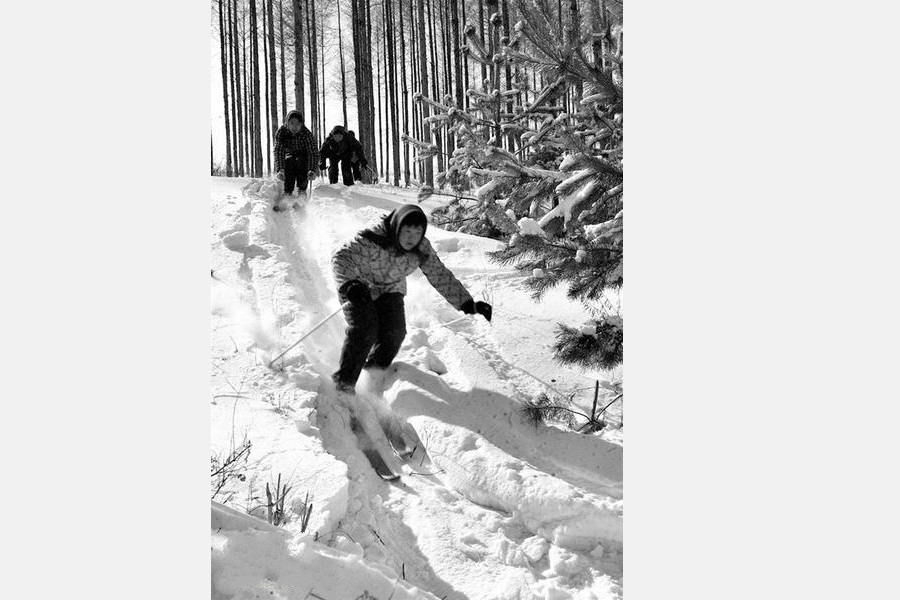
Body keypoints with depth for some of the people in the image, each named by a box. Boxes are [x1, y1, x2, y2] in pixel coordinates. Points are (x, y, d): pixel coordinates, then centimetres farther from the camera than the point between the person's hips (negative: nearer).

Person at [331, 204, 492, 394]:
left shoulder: (422, 249, -18)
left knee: (395, 333, -13)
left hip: (391, 291, 4)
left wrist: (469, 305, -13)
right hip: (360, 290, -4)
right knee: (365, 329, -24)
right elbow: (341, 257, -39)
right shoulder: (372, 239, -33)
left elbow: (440, 276, -9)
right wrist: (348, 285, -59)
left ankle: (374, 376, 11)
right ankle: (344, 382, -11)